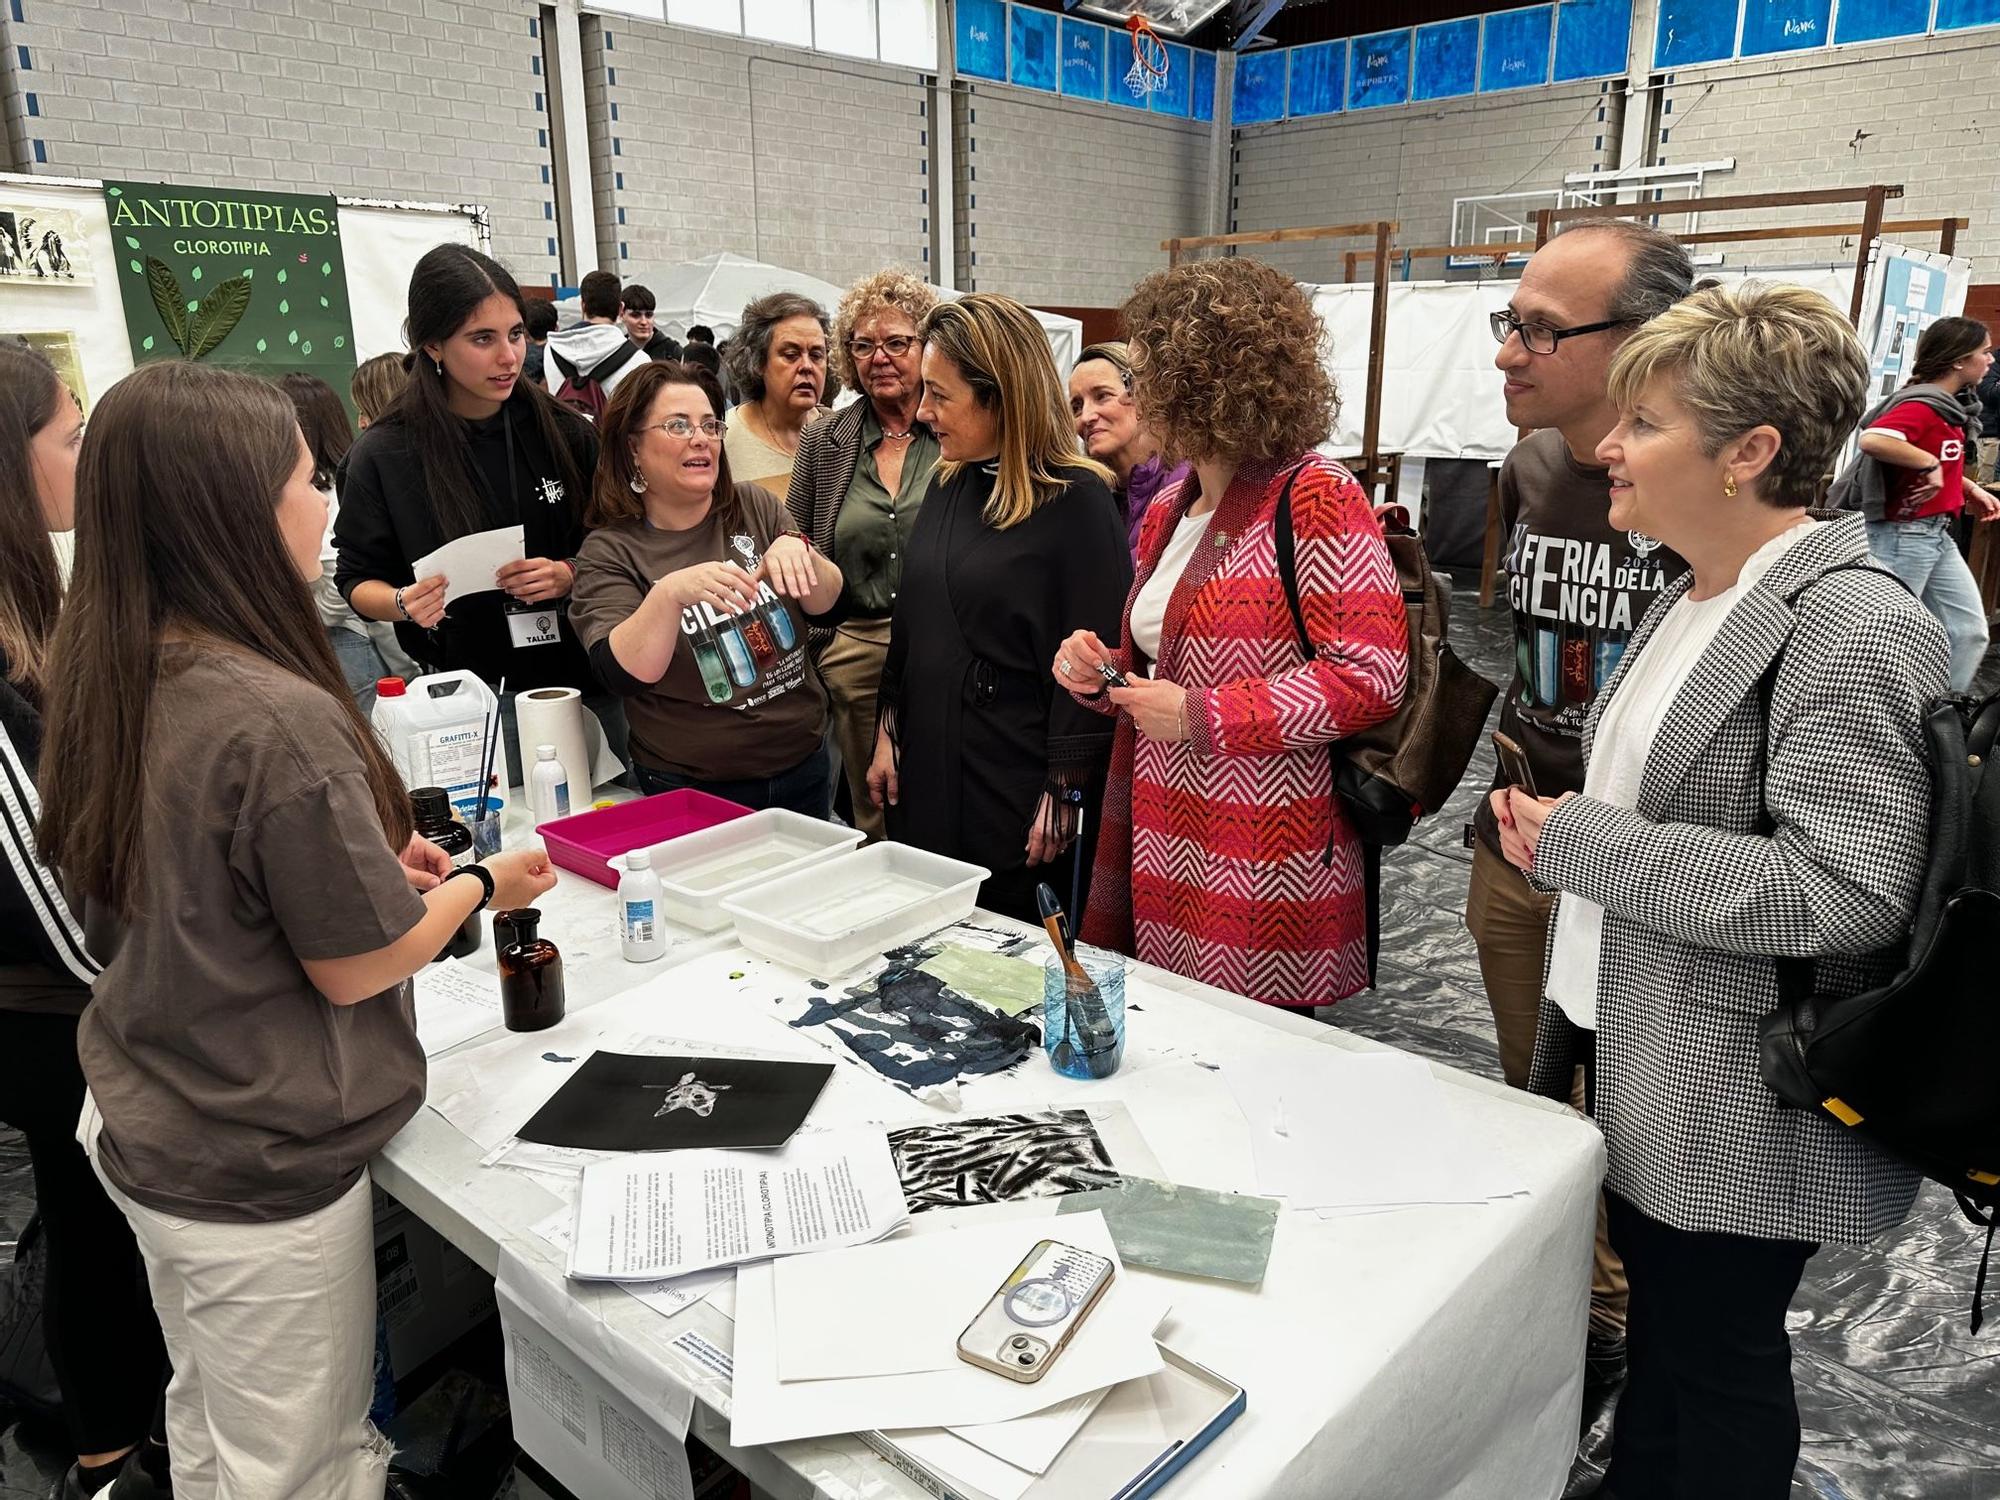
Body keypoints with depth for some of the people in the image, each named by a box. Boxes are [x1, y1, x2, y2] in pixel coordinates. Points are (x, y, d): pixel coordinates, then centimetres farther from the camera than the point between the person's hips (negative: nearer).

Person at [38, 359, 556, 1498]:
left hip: (145, 1133, 8)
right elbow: (357, 966, -19)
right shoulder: (278, 719, -29)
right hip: (259, 1178, -8)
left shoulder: (112, 680, -3)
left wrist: (372, 858, 7)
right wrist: (482, 885, -4)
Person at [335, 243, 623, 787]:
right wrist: (404, 603, -17)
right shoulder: (384, 455, -5)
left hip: (582, 679, 3)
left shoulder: (563, 432, 0)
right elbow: (357, 580, 3)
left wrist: (569, 576, -13)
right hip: (469, 697, -2)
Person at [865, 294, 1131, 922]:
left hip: (1018, 789, -7)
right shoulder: (948, 483, 9)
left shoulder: (1077, 500, -13)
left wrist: (1065, 793, -15)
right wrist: (889, 730, 12)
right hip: (929, 775, 7)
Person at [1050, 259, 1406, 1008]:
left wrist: (1198, 716, -17)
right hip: (1162, 846, 7)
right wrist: (1101, 671, 3)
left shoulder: (1316, 499, -10)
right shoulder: (1166, 513, 14)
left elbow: (1370, 675, -17)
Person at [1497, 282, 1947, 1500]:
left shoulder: (1854, 628, -19)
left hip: (1740, 1114, -8)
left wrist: (1578, 842, -22)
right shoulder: (1695, 601, 9)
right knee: (1662, 1355, 23)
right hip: (1643, 1076, 8)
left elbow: (1842, 891, -27)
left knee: (1703, 1389, 9)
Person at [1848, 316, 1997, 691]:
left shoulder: (1951, 406, 11)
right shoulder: (1922, 406, -18)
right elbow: (1872, 441, -38)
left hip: (1939, 535, 10)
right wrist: (1929, 464, -28)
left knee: (1970, 631, 10)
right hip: (1903, 536, -10)